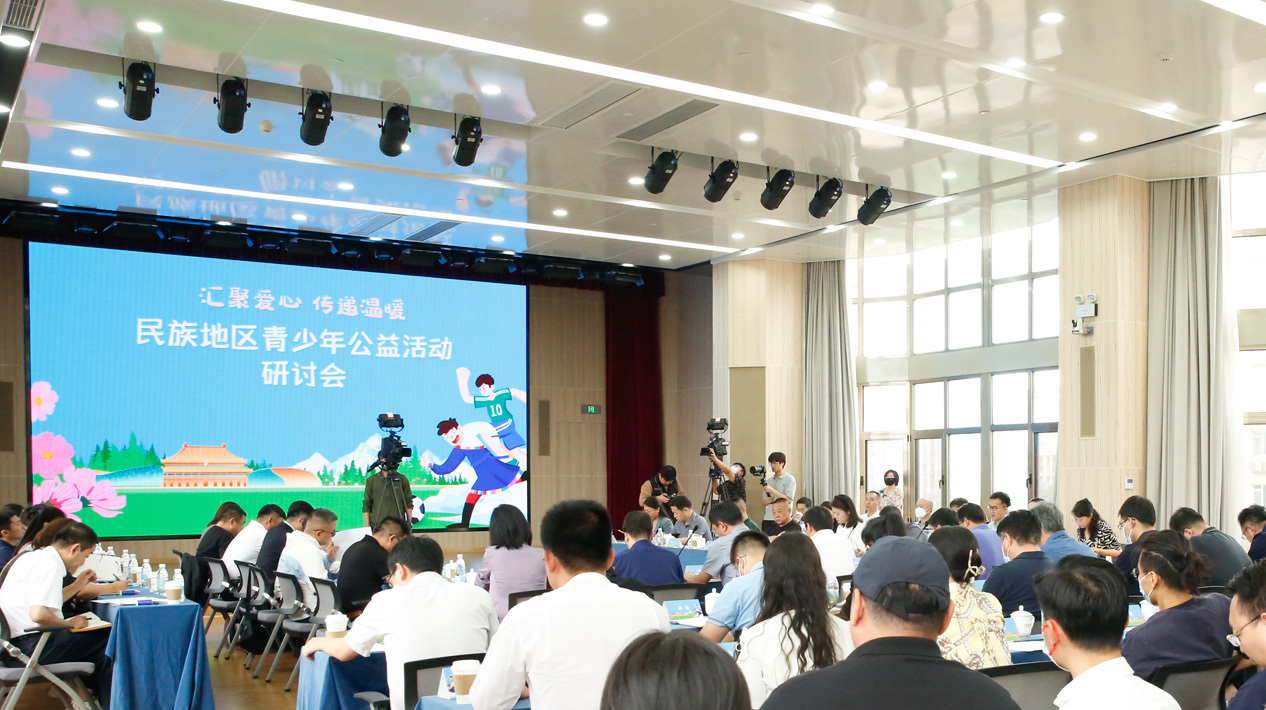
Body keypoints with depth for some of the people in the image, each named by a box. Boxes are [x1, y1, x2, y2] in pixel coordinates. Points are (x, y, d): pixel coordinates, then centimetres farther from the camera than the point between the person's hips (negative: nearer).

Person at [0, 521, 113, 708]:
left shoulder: (35, 557, 15)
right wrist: (70, 623, -12)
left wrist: (77, 585, 24)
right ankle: (111, 704, 3)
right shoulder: (49, 565, -17)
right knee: (105, 639, -8)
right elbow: (39, 614, -28)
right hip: (30, 645, -11)